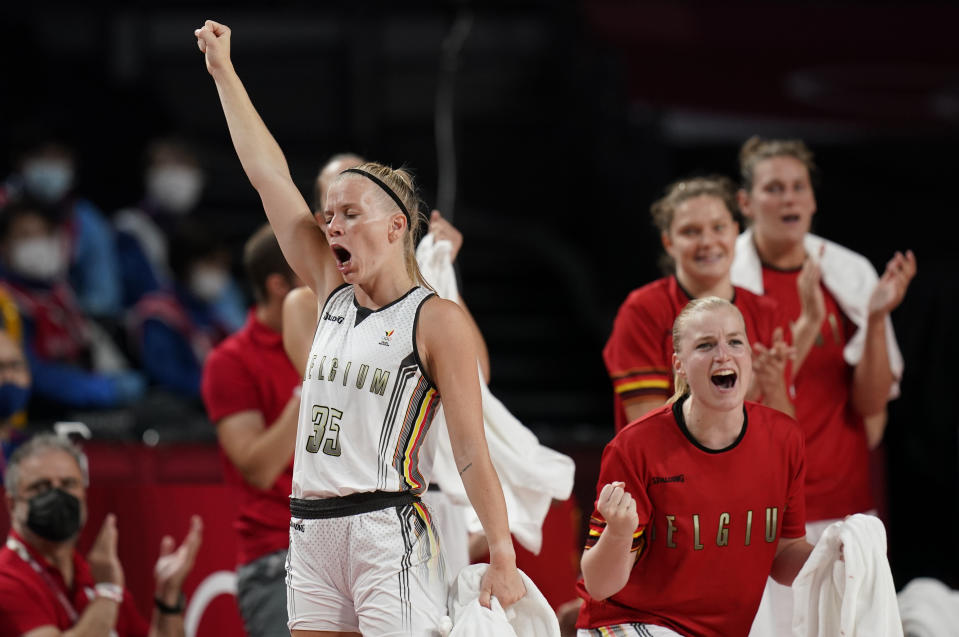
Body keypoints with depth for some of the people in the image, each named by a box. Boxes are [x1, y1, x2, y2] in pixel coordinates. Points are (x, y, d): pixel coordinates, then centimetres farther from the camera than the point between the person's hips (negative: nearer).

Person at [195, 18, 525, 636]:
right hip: (312, 535, 6)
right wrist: (224, 73, 17)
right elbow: (271, 177, 16)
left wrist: (503, 555, -12)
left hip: (387, 533, -6)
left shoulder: (437, 321, -3)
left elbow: (473, 456, -6)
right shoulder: (335, 296, 14)